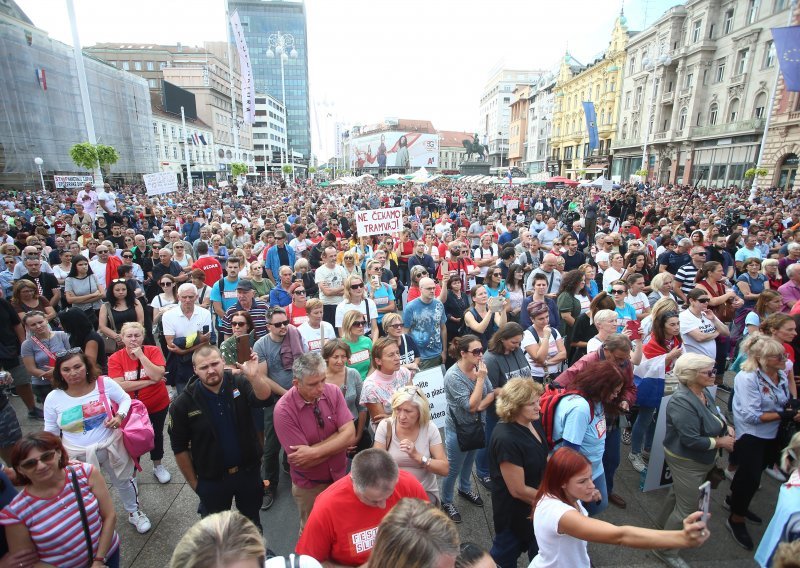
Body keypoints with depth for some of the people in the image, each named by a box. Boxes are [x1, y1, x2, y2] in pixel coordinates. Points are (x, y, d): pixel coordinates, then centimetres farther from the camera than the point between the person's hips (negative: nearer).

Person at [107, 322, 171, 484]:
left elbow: (157, 376, -25)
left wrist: (141, 355, -26)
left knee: (157, 434, 19)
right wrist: (149, 382, -23)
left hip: (158, 405, 1)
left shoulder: (153, 351, -14)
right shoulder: (115, 358, -14)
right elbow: (120, 386, -22)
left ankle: (158, 466, 42)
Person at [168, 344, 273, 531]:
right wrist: (193, 483, -1)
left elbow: (265, 400, -31)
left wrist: (254, 375, -49)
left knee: (252, 523, 24)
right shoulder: (183, 403, -14)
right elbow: (180, 447, -4)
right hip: (211, 480, -1)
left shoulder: (239, 383, -14)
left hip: (248, 471, 1)